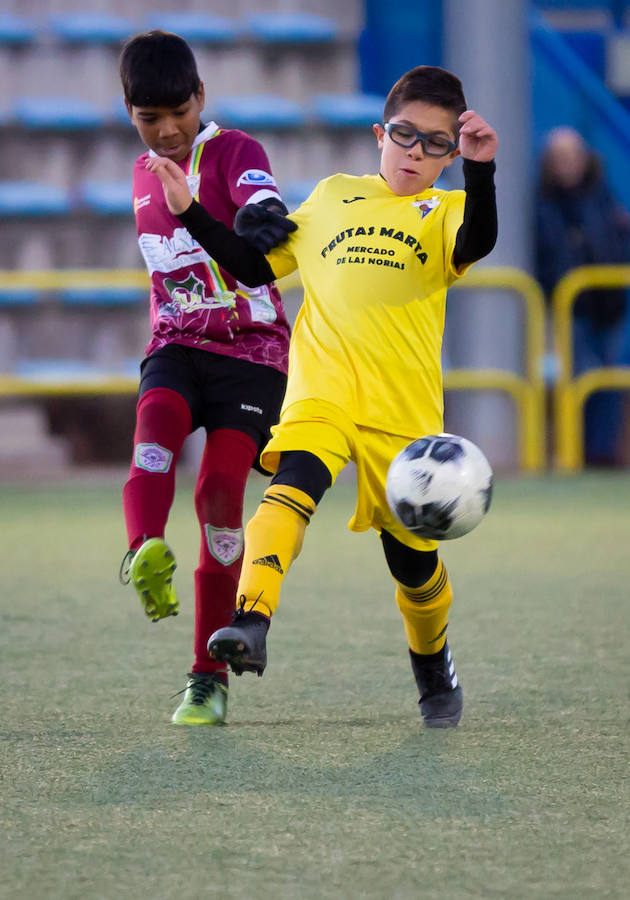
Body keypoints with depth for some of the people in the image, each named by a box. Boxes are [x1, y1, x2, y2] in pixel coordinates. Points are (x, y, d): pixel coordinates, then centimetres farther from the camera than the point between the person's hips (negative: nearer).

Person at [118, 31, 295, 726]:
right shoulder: (144, 175, 15)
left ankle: (209, 678, -5)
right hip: (176, 344, 4)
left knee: (220, 489, -14)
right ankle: (147, 558, -58)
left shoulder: (233, 152, -5)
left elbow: (262, 203, -29)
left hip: (250, 346, -4)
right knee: (157, 417, -30)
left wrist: (263, 220, -52)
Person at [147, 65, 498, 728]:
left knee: (412, 554, 6)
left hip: (405, 402, -1)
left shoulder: (444, 211, 10)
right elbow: (254, 264, 24)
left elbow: (475, 244, -15)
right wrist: (190, 213, 14)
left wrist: (480, 171, -33)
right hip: (321, 386, 1)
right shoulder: (333, 196, 18)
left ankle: (434, 672, 33)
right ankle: (251, 624, -45)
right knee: (296, 480, -30)